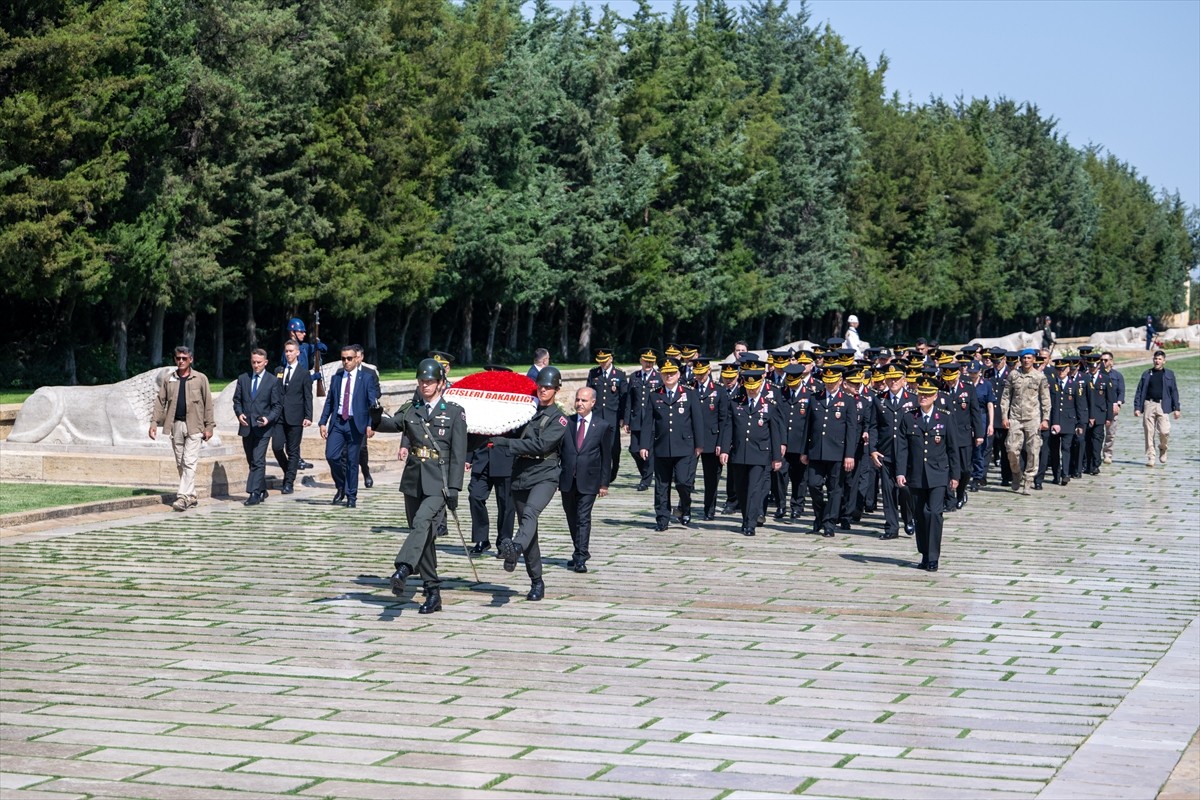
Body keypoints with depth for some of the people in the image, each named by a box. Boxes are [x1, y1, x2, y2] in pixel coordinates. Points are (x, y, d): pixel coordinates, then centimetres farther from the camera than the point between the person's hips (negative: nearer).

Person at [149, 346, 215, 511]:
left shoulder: (200, 379, 2)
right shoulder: (169, 380, 10)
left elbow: (208, 403, 1)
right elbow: (160, 402, 9)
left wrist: (209, 426, -3)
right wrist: (154, 423, -1)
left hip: (194, 426, -4)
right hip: (176, 425, 4)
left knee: (189, 463, -12)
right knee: (180, 464, 8)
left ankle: (183, 497, -17)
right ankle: (191, 497, 17)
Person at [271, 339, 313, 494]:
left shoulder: (304, 373, 1)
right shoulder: (278, 371, 12)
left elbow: (308, 397, -1)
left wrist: (308, 417, -10)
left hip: (295, 417, -3)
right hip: (279, 416, 3)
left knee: (293, 451, 0)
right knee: (277, 447, -5)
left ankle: (289, 483, 4)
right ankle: (289, 472, 18)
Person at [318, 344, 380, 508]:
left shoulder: (367, 377, -1)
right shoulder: (337, 377, 11)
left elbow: (373, 402, -5)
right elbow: (329, 400, 14)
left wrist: (371, 425, -15)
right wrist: (323, 422, 6)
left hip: (356, 424, -3)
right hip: (337, 422, 3)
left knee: (352, 461, 1)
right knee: (331, 456, -8)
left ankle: (351, 496, 12)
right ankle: (341, 487, 16)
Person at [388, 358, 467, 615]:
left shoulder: (454, 412, 0)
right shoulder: (410, 410, 12)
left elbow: (458, 453, -4)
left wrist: (453, 489, -11)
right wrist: (404, 447, -6)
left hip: (438, 482, -5)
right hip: (413, 479, 5)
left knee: (422, 521, -28)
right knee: (424, 535, 7)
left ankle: (403, 570, -44)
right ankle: (432, 593, 13)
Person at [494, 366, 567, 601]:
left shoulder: (559, 419, -1)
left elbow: (540, 445, -15)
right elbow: (512, 434, 22)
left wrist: (504, 443, -19)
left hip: (544, 475, -5)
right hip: (520, 475, 5)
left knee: (530, 512, -32)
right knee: (528, 529, 7)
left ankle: (515, 549, -59)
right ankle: (536, 582, 16)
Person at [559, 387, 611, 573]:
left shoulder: (603, 426, 1)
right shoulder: (566, 423, 5)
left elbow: (606, 456, 3)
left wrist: (604, 483, -1)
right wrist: (555, 477, 4)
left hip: (588, 481, -3)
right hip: (567, 480, 3)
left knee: (583, 519, -9)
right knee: (572, 519, 12)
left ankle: (580, 558, -11)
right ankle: (580, 553, 26)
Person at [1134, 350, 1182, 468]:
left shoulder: (1169, 374, 9)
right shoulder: (1147, 374, 11)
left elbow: (1174, 392, 8)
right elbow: (1139, 391, 9)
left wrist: (1176, 408, 2)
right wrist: (1137, 407, 0)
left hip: (1163, 406, -1)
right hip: (1149, 405, 1)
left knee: (1164, 431, -12)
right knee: (1149, 433, -2)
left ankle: (1162, 449, 19)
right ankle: (1150, 459, 4)